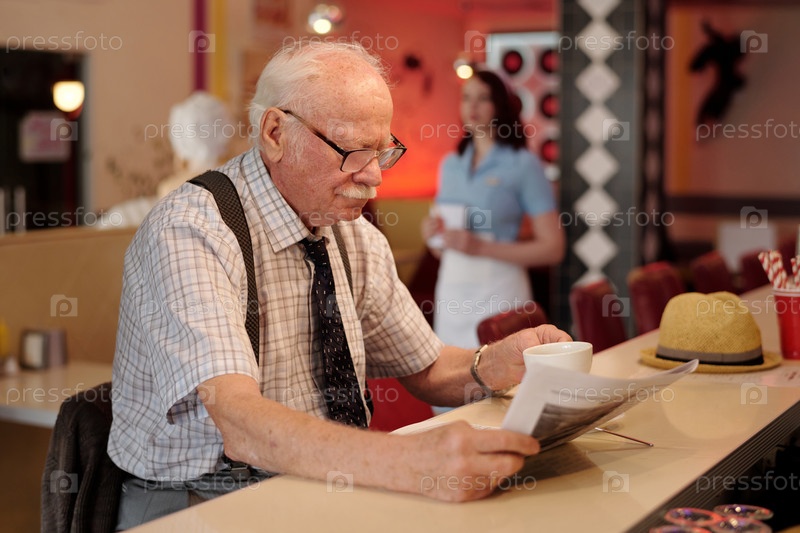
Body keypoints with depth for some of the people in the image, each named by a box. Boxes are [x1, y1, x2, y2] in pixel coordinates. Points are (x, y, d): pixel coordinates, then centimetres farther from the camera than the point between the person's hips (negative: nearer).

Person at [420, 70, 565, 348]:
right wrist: (432, 234, -2)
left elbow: (552, 248, -10)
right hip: (450, 292, 5)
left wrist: (481, 247, -17)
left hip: (499, 293, -5)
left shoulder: (523, 164, -4)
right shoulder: (450, 164, 12)